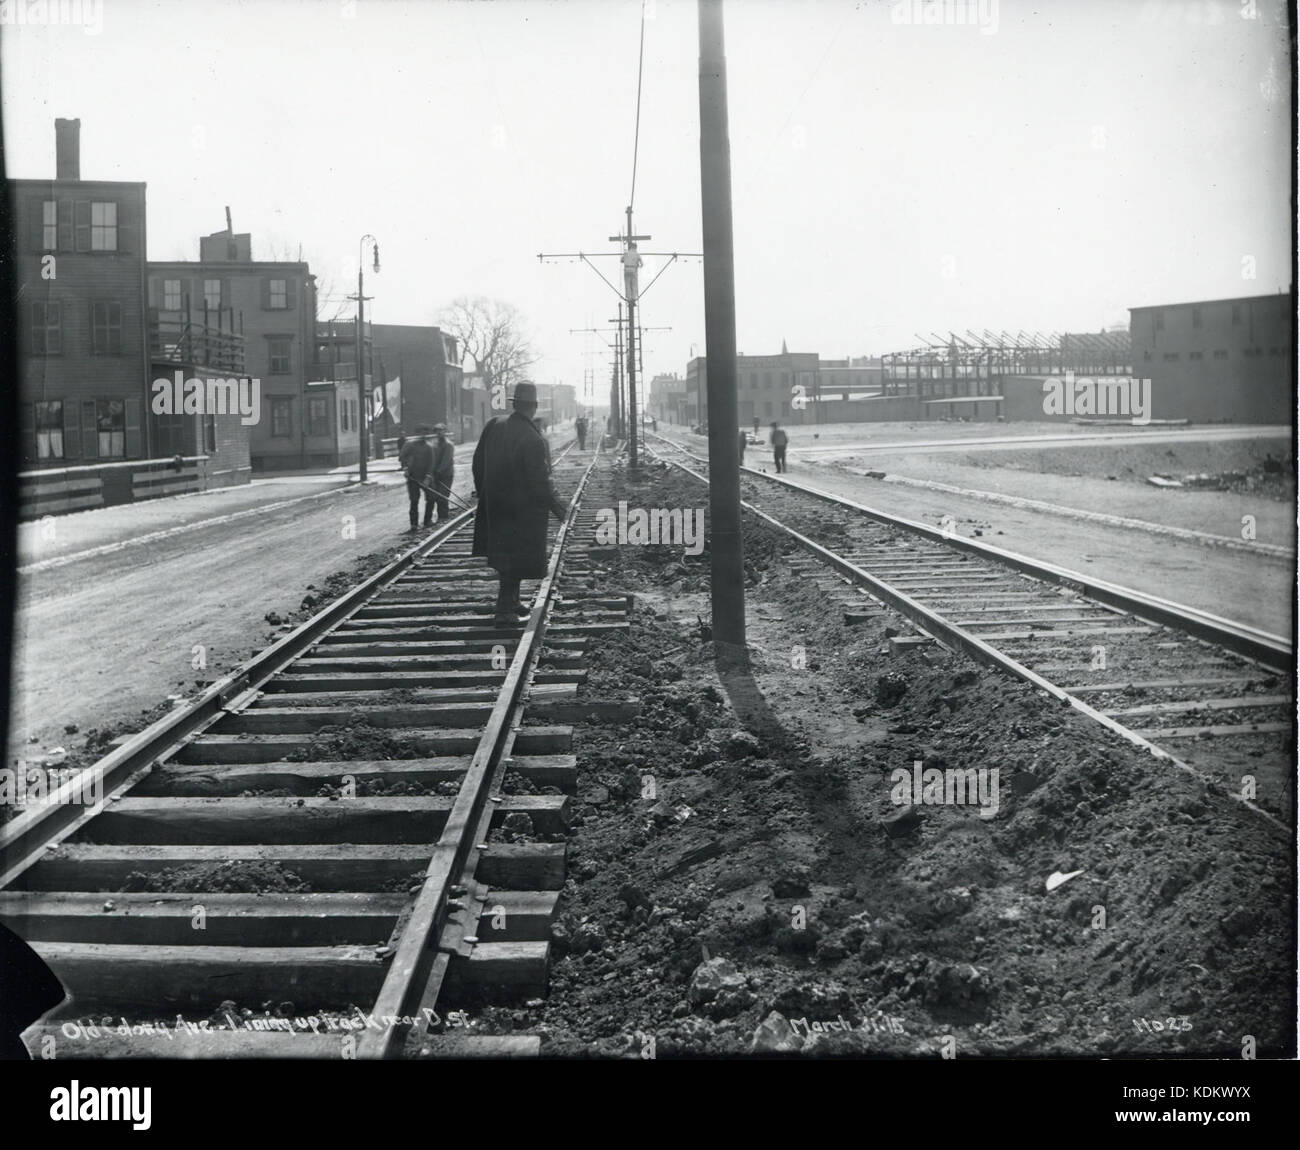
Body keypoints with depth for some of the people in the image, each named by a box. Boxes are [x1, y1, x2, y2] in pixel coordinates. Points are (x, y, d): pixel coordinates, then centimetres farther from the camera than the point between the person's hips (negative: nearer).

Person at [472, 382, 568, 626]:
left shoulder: (493, 425, -4)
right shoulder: (533, 439, -23)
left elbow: (478, 462, 6)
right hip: (523, 510, -6)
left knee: (506, 555, 19)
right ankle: (505, 611, 2)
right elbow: (540, 480, -20)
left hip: (494, 503, 6)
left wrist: (483, 492, 20)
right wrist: (555, 505, -6)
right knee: (517, 559, 3)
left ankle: (511, 602, 31)